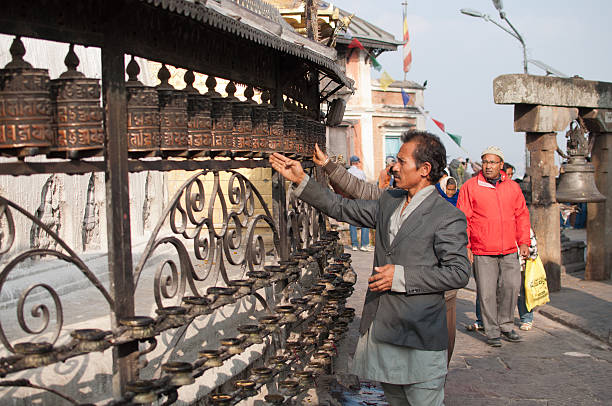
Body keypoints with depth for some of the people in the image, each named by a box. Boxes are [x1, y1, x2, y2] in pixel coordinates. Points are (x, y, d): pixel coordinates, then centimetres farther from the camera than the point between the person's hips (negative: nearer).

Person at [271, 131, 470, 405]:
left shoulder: (449, 217, -12)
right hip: (382, 329, 7)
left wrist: (401, 277, -18)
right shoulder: (389, 201, 10)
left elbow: (458, 273, -15)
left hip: (419, 335, -7)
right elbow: (343, 208, 14)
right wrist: (301, 180, 10)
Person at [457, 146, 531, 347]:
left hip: (509, 251, 4)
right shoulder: (470, 187, -1)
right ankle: (492, 332, 11)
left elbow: (522, 215, 17)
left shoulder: (513, 187, 12)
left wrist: (524, 242, 10)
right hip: (482, 252, -3)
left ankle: (506, 325, 23)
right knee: (487, 292, -1)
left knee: (511, 287, 4)